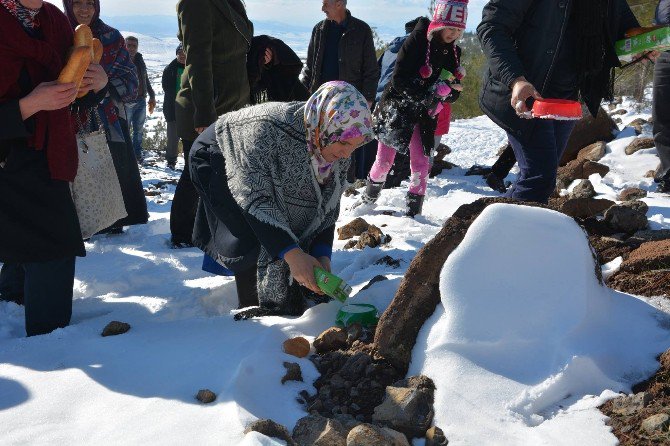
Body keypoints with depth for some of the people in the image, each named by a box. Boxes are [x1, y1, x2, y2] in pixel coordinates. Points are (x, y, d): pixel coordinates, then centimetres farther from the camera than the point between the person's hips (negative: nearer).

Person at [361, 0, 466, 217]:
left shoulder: (453, 52, 1)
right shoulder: (417, 41, -17)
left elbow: (453, 94, 5)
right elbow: (399, 80, -22)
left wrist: (450, 90, -19)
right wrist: (431, 93, -29)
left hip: (424, 115, 5)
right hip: (397, 109, -4)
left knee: (421, 163, -2)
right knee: (384, 161, 2)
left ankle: (414, 211, 8)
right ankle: (368, 199, 24)